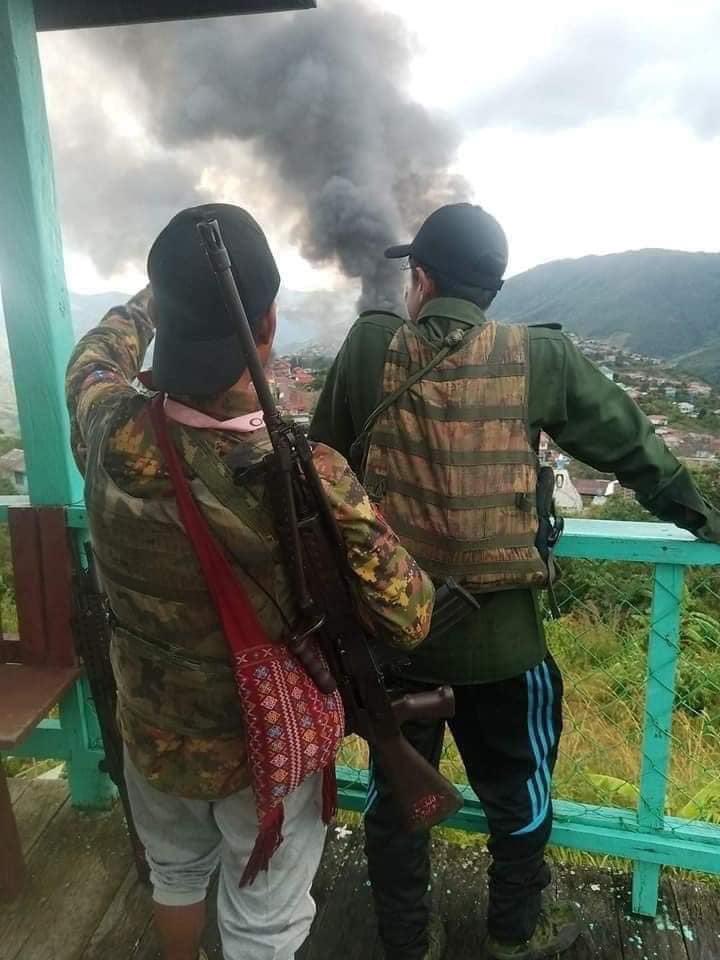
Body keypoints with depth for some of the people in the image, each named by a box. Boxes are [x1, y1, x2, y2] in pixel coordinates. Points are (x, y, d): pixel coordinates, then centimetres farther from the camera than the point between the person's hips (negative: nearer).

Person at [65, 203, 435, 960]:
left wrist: (153, 299, 23)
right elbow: (409, 620, -20)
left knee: (176, 873, 34)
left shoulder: (111, 433, -22)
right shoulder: (311, 480, -34)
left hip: (154, 734, 5)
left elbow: (97, 353, 4)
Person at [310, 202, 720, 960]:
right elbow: (627, 442, 5)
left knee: (395, 791, 21)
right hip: (499, 630, 0)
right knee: (518, 789, 24)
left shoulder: (368, 346, -6)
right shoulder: (540, 356, -7)